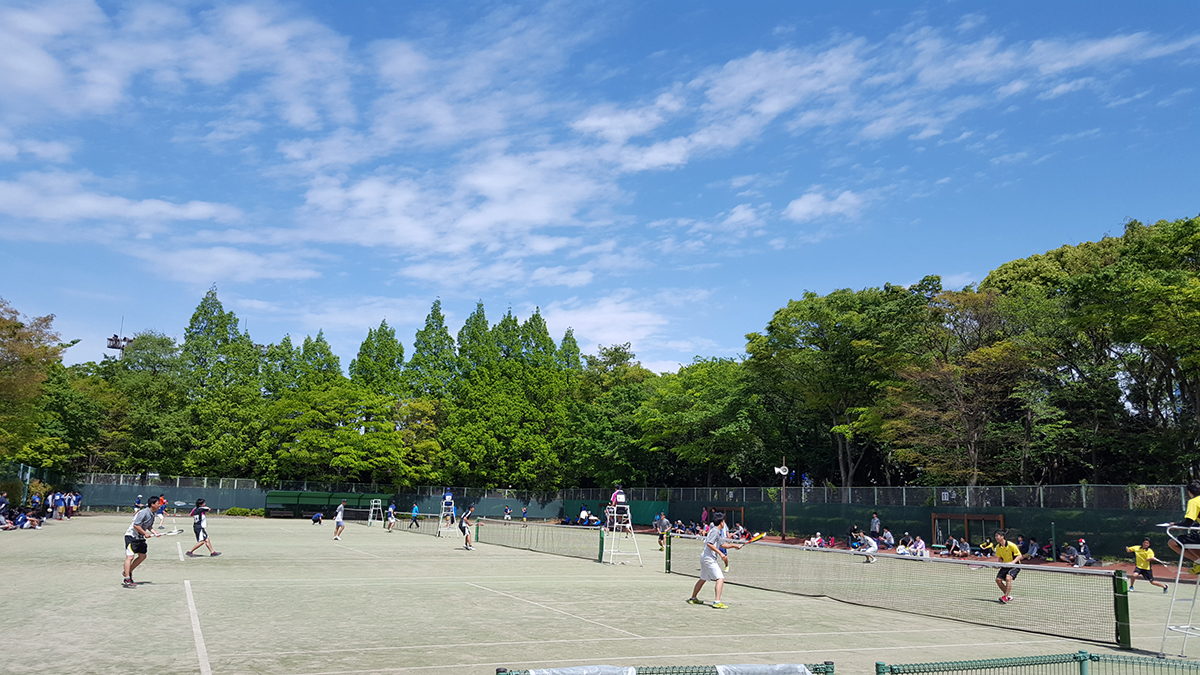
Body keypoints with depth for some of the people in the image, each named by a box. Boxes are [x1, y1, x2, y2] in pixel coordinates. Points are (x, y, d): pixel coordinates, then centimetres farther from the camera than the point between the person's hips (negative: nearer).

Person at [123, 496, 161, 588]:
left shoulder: (152, 514, 9)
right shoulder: (144, 512, -21)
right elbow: (136, 525, -25)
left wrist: (155, 533, 1)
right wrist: (145, 533, -20)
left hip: (140, 538, 10)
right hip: (131, 536, -10)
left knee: (142, 556, 14)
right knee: (130, 556, -15)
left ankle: (128, 572, 29)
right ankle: (127, 580, -18)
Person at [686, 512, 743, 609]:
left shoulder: (718, 532, 18)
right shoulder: (715, 531, -13)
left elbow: (723, 544, 26)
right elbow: (709, 544, -22)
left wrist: (735, 545, 20)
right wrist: (720, 553, -24)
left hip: (704, 558, 11)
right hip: (709, 558, -11)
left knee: (703, 579, 22)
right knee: (720, 578, -14)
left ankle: (693, 598, 32)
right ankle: (717, 602, -21)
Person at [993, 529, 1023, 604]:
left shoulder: (1011, 545, -22)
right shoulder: (998, 547, -1)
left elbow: (1019, 556, -18)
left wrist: (1013, 562, -32)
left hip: (1015, 565, -7)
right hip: (1005, 565, 7)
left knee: (1008, 578, -29)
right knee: (998, 580, -5)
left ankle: (1005, 598, -25)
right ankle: (1009, 596, 12)